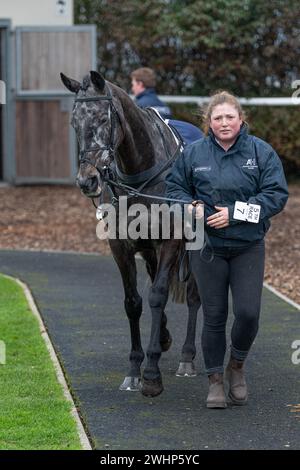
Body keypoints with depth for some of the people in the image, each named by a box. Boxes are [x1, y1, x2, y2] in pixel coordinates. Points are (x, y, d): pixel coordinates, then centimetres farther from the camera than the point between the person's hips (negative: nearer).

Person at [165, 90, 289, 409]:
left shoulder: (261, 152, -4)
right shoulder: (193, 153, 0)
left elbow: (276, 195, -9)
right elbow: (174, 186, 10)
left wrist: (235, 213, -17)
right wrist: (190, 206, -12)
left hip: (248, 247, 0)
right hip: (207, 247, 1)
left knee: (248, 313, -7)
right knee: (214, 316, 5)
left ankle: (237, 365, 21)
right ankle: (215, 380, 18)